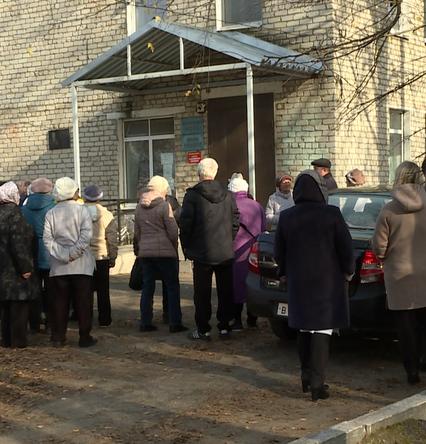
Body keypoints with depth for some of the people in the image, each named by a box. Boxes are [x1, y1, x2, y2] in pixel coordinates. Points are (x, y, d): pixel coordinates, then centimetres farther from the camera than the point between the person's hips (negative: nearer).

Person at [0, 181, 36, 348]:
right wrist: (25, 267, -16)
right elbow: (19, 244, -21)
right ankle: (18, 340, 3)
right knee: (19, 304, 1)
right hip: (14, 270, -8)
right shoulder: (14, 214, -16)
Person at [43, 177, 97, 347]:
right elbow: (86, 236, -15)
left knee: (59, 302, 9)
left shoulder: (51, 213, 4)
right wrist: (72, 254, -12)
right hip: (81, 265, -2)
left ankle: (58, 337, 12)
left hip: (58, 267, 3)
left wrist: (62, 255, -7)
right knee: (83, 303, 4)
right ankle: (85, 337, 7)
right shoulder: (82, 210, -4)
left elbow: (47, 239, -5)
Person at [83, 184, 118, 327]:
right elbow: (113, 239, -3)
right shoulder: (106, 215, -4)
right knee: (103, 291, 8)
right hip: (102, 257, 0)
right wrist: (113, 257, 6)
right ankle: (104, 319, 11)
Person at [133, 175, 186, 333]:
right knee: (172, 287, 2)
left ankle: (145, 323, 12)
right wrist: (174, 248, 3)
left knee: (147, 287, 11)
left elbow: (137, 232, 13)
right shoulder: (164, 205, -10)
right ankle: (175, 323, 1)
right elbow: (173, 231, -11)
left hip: (145, 252, 6)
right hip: (165, 251, -5)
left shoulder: (140, 207, 8)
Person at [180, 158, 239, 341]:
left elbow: (186, 224, -9)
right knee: (225, 291, 11)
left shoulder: (192, 195, -10)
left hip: (202, 252, -3)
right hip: (226, 252, 4)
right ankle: (224, 327, 16)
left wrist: (186, 247, 3)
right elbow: (235, 222, 6)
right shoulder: (228, 195, 3)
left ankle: (203, 329, 7)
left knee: (202, 293, 4)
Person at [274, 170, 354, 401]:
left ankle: (307, 377, 24)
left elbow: (280, 252, 6)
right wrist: (347, 271, 8)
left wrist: (285, 273, 22)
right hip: (327, 281, -3)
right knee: (322, 330, -2)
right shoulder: (331, 214, -11)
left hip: (298, 282, 3)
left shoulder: (286, 217, -2)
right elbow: (345, 247, -7)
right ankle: (317, 382, -8)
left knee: (304, 329, 17)